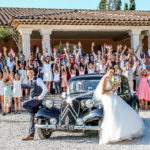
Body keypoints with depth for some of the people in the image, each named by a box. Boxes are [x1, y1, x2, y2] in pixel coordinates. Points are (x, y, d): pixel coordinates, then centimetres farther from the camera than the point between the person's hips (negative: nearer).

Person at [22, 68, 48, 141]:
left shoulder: (37, 80, -9)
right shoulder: (30, 81, 17)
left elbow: (45, 89, -17)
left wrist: (40, 97, -16)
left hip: (37, 100, -8)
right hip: (32, 99, 8)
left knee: (24, 104, -29)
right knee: (32, 119, 4)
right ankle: (31, 135, 6)